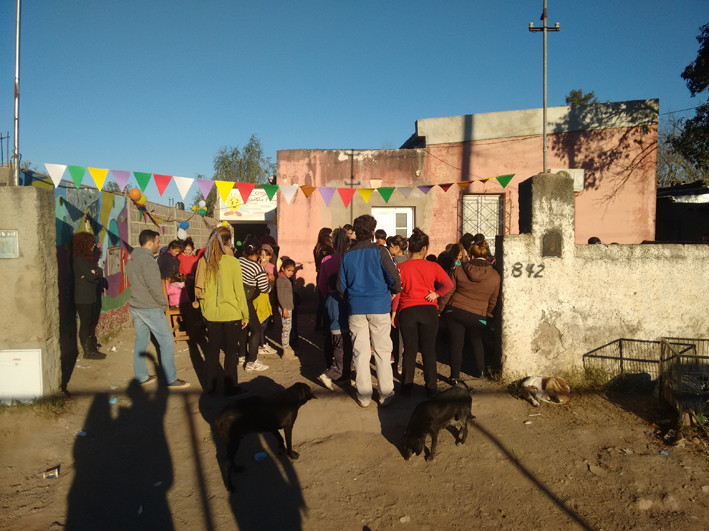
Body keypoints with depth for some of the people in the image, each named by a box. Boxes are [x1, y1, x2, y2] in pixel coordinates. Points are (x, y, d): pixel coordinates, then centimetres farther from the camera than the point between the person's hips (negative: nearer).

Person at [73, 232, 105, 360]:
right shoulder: (79, 259, -12)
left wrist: (95, 273, -10)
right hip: (83, 298, -9)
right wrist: (98, 271, -1)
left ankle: (92, 348, 18)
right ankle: (88, 352, 3)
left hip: (91, 297, 9)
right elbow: (90, 276, -18)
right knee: (85, 324, -3)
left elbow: (98, 275, 9)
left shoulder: (87, 258, 16)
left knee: (92, 323, 12)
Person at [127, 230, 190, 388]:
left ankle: (141, 376, 23)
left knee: (141, 341, 15)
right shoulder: (147, 259, -19)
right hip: (150, 308, -9)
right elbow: (154, 286, -24)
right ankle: (170, 379, 1)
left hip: (136, 307, 10)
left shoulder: (132, 258, 11)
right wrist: (163, 303, -10)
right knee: (167, 340, -3)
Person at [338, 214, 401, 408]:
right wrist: (395, 291, 10)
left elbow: (341, 286, 6)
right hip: (379, 307, -2)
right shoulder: (379, 251, -6)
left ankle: (364, 397, 15)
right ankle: (385, 395, 13)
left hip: (356, 309, 3)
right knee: (382, 351, 6)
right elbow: (394, 277, -11)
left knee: (360, 352, 8)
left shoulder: (347, 255, 5)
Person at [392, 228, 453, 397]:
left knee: (409, 350, 8)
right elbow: (449, 284, -9)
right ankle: (431, 388, 12)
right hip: (429, 310, 0)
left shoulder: (401, 267, -3)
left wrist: (394, 312, 1)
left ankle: (407, 387, 13)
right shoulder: (433, 266, -3)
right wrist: (436, 294, 0)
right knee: (429, 350, 8)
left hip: (407, 311, 0)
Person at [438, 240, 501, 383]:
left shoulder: (459, 270, -4)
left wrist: (440, 308, 10)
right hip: (478, 316, 1)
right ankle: (480, 370, 27)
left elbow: (448, 291, 0)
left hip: (454, 311, -1)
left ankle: (454, 375, 10)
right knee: (477, 340, 27)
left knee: (456, 343, 8)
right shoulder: (495, 276, -2)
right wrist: (487, 314, 23)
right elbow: (493, 300, 7)